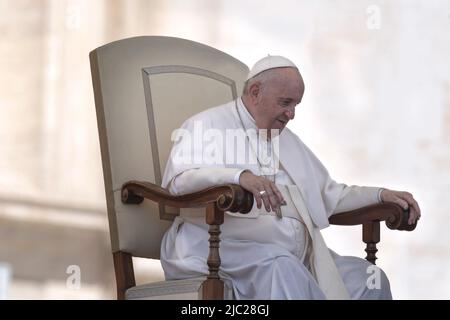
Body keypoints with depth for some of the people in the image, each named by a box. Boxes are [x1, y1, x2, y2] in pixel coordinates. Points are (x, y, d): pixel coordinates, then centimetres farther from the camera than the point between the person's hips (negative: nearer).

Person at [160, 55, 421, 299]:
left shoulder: (288, 139, 27)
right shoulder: (207, 125, 3)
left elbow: (330, 195, 33)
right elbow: (178, 180, -16)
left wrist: (381, 195, 18)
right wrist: (239, 176, -32)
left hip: (297, 255, 7)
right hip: (226, 249, -7)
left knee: (370, 278, -10)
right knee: (281, 266, -38)